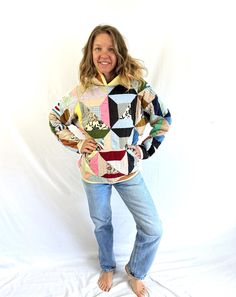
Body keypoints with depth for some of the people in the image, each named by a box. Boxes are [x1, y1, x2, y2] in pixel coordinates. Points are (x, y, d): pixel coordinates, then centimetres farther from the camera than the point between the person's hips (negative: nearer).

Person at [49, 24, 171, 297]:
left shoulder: (136, 85, -8)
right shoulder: (81, 92, -5)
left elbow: (163, 118, 0)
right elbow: (55, 120, 8)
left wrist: (145, 148, -5)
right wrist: (77, 142, -4)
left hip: (128, 171, 0)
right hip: (94, 173, 1)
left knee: (153, 230, 3)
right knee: (101, 224, 20)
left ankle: (135, 272, 35)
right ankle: (107, 267, 51)